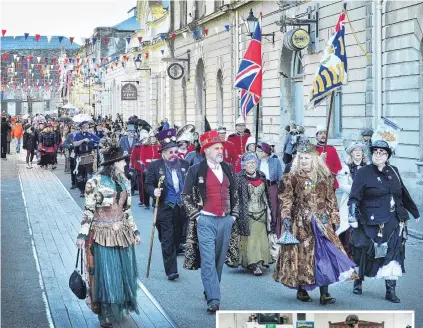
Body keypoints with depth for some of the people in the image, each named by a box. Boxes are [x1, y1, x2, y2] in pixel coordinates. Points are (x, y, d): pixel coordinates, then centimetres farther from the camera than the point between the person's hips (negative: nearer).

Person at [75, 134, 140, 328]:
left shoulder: (124, 181, 8)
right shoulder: (95, 183, -11)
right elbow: (88, 210, -8)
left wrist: (134, 231, 17)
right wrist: (82, 235, -11)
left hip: (122, 234, 6)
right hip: (103, 235, -6)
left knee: (124, 272, 12)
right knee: (105, 274, -2)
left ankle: (120, 308, 29)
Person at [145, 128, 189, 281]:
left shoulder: (185, 164, 6)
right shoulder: (155, 166, -3)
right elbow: (148, 184, -1)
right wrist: (154, 191, -22)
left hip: (182, 208, 3)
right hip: (165, 209, -3)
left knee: (178, 238, 12)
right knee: (167, 240, -4)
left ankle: (171, 261, 31)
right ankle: (171, 270, -2)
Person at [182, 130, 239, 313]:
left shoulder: (228, 169, 11)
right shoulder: (196, 171, -4)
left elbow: (234, 193, 21)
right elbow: (186, 195, 0)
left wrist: (234, 214, 13)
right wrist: (196, 215, -5)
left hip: (225, 221, 5)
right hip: (205, 221, -5)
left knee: (219, 260, 10)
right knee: (208, 261, -10)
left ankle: (210, 290, 26)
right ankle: (213, 300, -12)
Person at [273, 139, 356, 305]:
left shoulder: (325, 177, 8)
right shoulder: (292, 178, 2)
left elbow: (331, 200, 11)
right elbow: (286, 200, -2)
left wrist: (334, 219, 8)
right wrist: (286, 217, -13)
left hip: (322, 222, 1)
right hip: (301, 223, -1)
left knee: (325, 254, -8)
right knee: (301, 254, 3)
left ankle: (324, 293, -8)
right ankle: (301, 290, 17)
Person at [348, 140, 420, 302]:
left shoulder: (393, 172, 11)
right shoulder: (364, 172, -4)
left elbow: (404, 194, 22)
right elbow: (355, 195, -14)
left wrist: (415, 212, 29)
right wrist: (353, 209, -31)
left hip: (394, 222, 4)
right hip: (372, 222, -4)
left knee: (393, 255, 1)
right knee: (366, 253, 4)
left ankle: (391, 290, 7)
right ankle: (358, 281, 27)